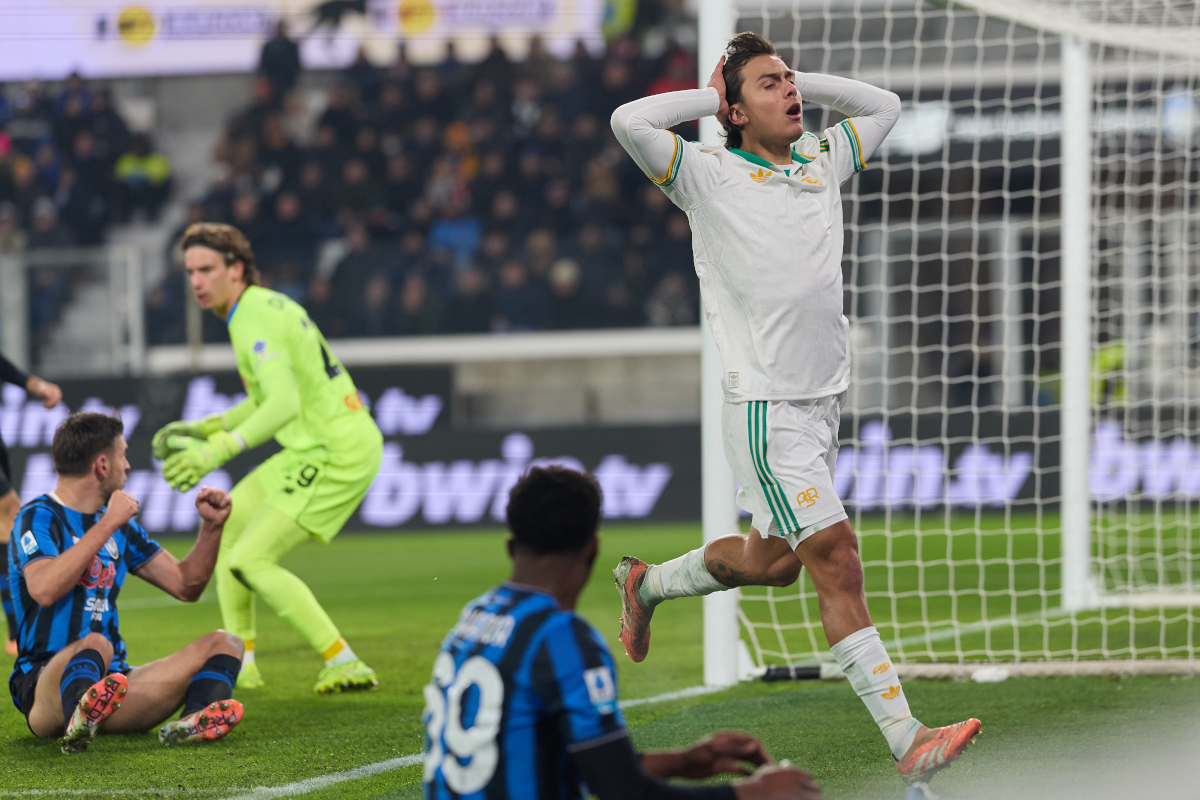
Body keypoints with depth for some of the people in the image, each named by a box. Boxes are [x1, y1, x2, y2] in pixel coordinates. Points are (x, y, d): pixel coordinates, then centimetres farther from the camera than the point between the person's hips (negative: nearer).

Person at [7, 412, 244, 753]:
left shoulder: (121, 526, 20)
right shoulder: (39, 517, -4)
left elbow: (185, 585, 26)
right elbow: (44, 589, -24)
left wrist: (212, 526, 11)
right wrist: (107, 525, -18)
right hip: (44, 683, -7)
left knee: (223, 643, -7)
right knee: (95, 644, -38)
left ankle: (194, 722, -42)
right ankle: (78, 724, -71)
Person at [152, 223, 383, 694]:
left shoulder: (254, 321, -20)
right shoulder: (265, 305, 12)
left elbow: (285, 404, -35)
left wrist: (220, 450, -46)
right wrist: (203, 429, 18)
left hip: (336, 455, -10)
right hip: (318, 447, 10)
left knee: (250, 561, -12)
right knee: (225, 526, 16)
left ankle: (345, 666, -10)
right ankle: (239, 665, 17)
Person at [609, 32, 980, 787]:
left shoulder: (823, 163, 13)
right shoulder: (712, 177, -6)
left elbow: (884, 106, 27)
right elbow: (631, 122, -19)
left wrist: (804, 83, 14)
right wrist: (710, 97, -5)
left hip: (824, 399, 8)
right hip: (764, 406, -8)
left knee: (772, 560, 17)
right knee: (837, 560, -14)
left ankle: (648, 583, 43)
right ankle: (907, 740, -18)